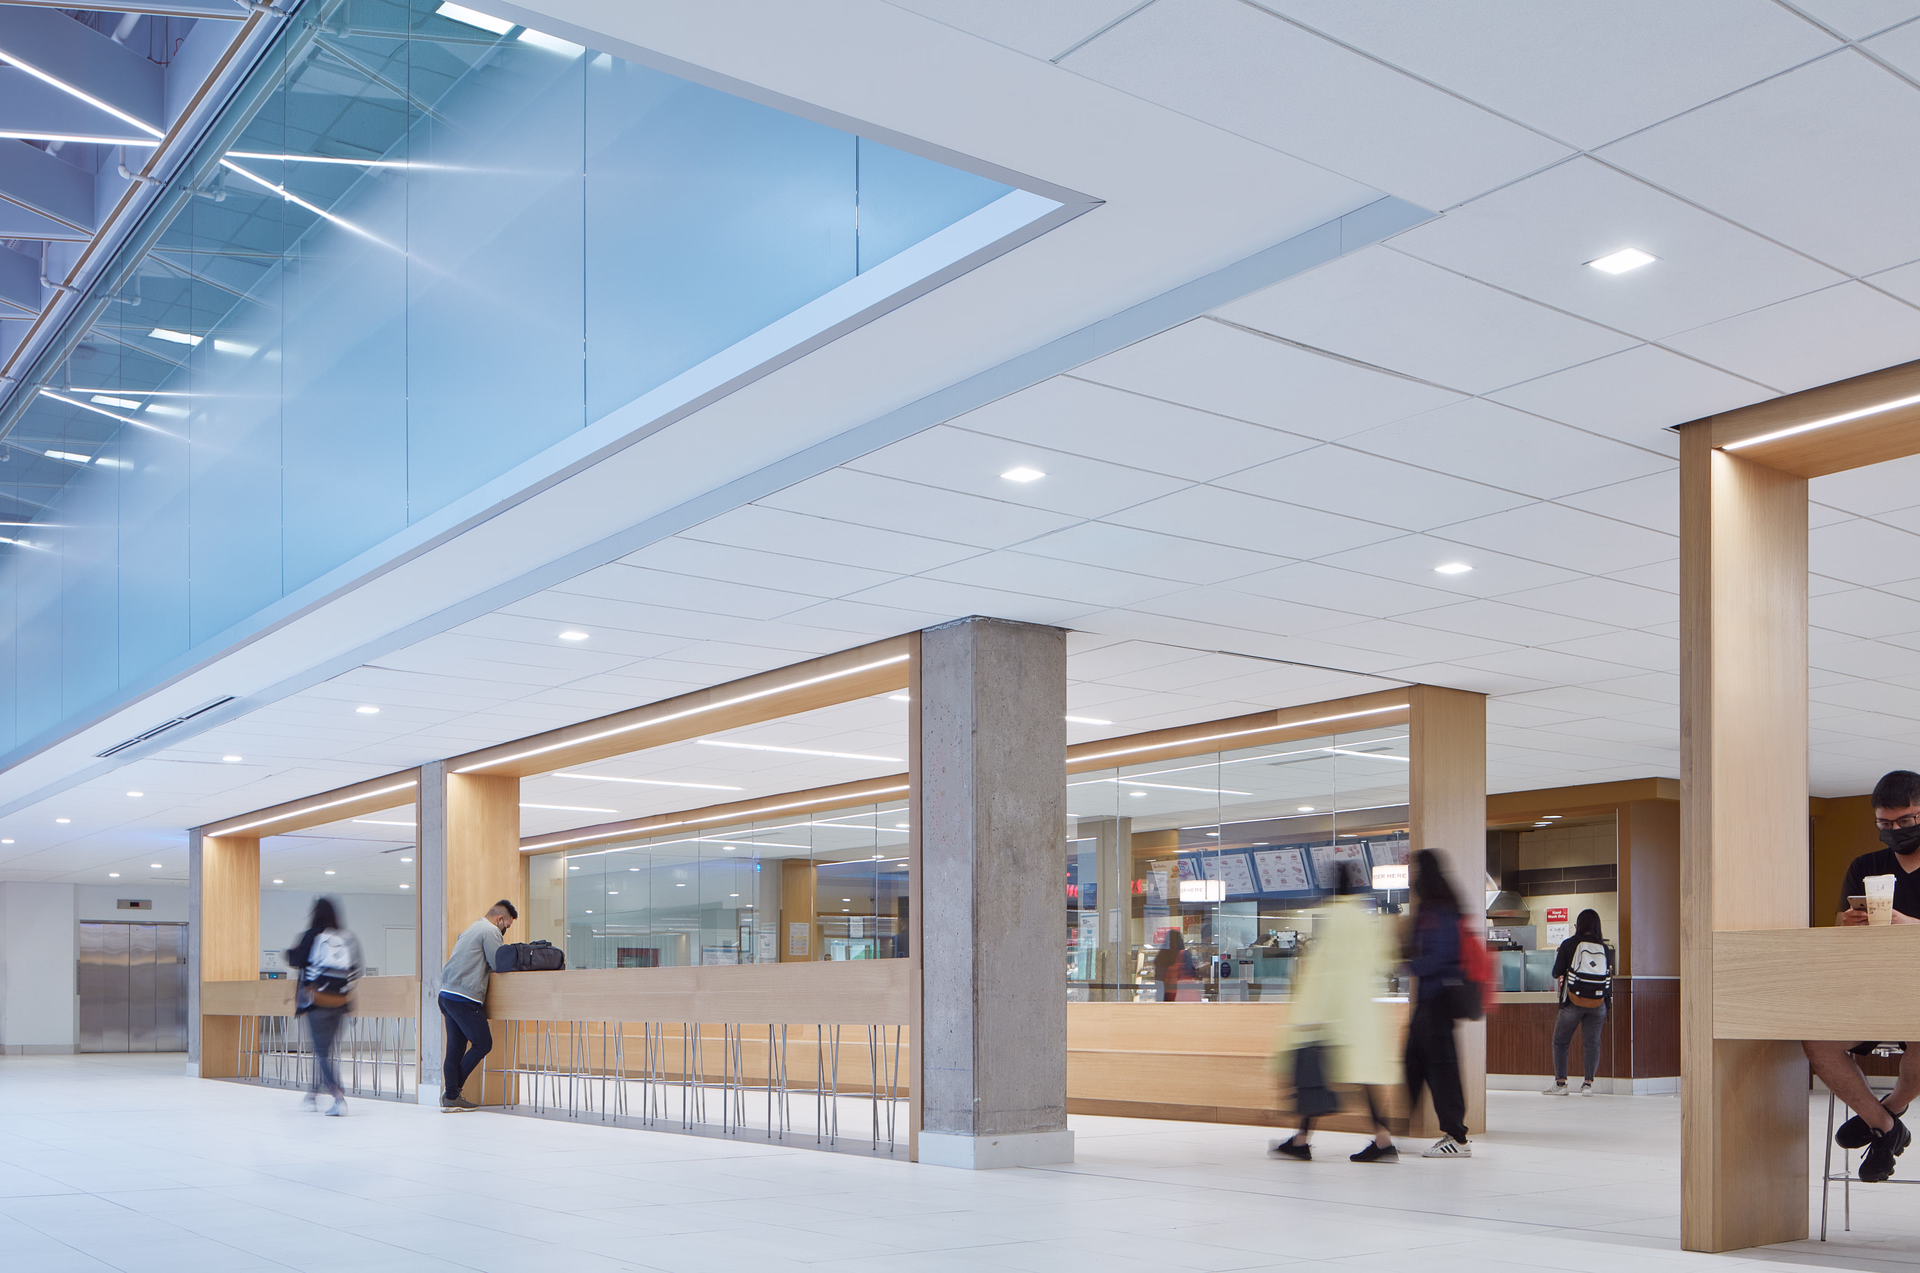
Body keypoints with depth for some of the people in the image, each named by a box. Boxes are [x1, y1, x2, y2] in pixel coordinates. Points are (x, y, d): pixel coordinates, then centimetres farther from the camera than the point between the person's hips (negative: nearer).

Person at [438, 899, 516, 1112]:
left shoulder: (472, 928, 25)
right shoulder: (491, 931, -6)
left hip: (447, 994, 10)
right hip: (464, 998, -10)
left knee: (455, 1047, 8)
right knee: (483, 1043, -3)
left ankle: (450, 1097, 6)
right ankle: (453, 1091, -2)